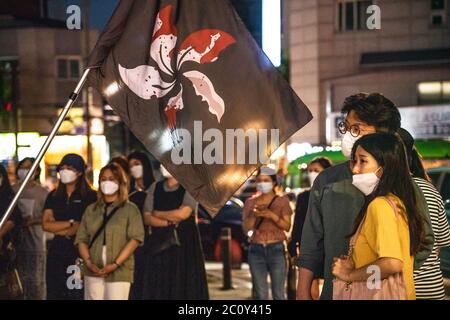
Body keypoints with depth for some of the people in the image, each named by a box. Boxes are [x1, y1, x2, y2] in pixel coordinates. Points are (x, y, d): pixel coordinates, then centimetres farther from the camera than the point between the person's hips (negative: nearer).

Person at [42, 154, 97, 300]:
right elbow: (46, 225, 3)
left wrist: (59, 227, -2)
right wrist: (71, 223, -7)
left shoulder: (90, 196, -2)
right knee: (54, 293, 4)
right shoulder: (53, 197, 13)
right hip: (57, 251, 5)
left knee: (77, 293, -7)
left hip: (79, 250, -5)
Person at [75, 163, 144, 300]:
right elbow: (81, 239, 11)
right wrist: (89, 262, -7)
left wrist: (115, 264, -14)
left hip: (119, 272, -3)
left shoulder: (130, 209, 6)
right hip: (93, 272, 3)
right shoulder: (91, 210, 17)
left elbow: (135, 239, -5)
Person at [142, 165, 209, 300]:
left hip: (185, 244, -3)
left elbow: (183, 213, -13)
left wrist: (158, 214, 1)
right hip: (160, 245, 4)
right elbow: (147, 218, 4)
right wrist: (169, 222, -10)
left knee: (185, 288, -4)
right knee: (158, 289, 0)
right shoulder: (155, 188, 11)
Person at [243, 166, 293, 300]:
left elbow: (287, 226, -2)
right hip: (256, 250, 2)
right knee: (260, 293, 1)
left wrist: (272, 215, -17)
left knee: (278, 293, -5)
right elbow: (246, 228, 4)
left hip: (276, 249, -2)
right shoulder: (250, 202, 10)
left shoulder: (282, 201, 4)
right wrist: (254, 215, -14)